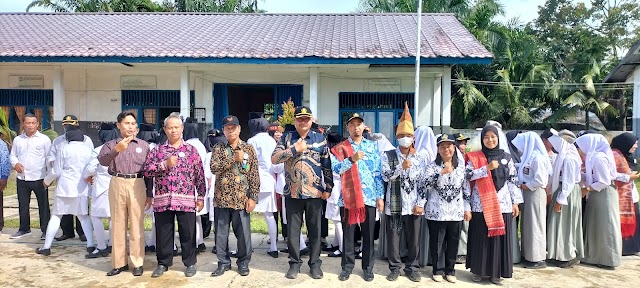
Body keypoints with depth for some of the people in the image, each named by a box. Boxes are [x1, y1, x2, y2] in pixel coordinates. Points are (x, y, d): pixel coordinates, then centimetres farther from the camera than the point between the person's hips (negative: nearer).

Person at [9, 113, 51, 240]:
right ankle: (24, 229, 28)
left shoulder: (44, 139, -2)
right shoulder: (17, 140, 10)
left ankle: (45, 230, 11)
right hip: (22, 178, 4)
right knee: (23, 205, 14)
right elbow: (12, 155, 17)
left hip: (39, 178, -4)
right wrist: (15, 163, -6)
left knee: (43, 205, 2)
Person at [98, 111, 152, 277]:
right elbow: (102, 161, -10)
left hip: (137, 185, -1)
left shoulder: (144, 145, 10)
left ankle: (137, 263, 8)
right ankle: (119, 262, 14)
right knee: (118, 224, 6)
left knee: (137, 225, 1)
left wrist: (149, 194, 7)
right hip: (117, 184, 1)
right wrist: (117, 150, -27)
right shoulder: (111, 144, 9)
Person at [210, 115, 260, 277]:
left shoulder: (248, 149, 3)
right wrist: (234, 159, -18)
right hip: (221, 198, 1)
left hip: (241, 199, -1)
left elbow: (254, 175, 0)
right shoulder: (218, 148, 6)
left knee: (243, 232, 6)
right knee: (221, 233, 8)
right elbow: (214, 168, -11)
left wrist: (253, 198, -6)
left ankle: (243, 262, 23)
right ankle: (223, 262, 23)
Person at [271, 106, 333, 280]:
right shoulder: (286, 138, 4)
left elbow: (327, 166, 5)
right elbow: (274, 159, -7)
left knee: (315, 230, 8)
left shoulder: (320, 139, 4)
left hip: (315, 193, 0)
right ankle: (294, 263, 21)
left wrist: (328, 188, 1)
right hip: (293, 193, 0)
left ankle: (315, 263, 20)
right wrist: (295, 149, -14)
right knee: (293, 230, 7)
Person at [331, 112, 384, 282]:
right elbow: (335, 168, -11)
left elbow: (378, 172, 7)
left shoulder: (373, 146, 8)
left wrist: (380, 196, 3)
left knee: (368, 234, 7)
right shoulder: (340, 147, 4)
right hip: (348, 196, -1)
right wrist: (352, 159, -23)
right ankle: (347, 266, 20)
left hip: (369, 197, 1)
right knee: (348, 233, 7)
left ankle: (368, 267, 20)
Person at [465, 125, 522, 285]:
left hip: (502, 205, 2)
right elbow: (468, 176, -12)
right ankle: (478, 271, 18)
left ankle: (496, 272, 16)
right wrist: (487, 168, -18)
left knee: (499, 239, 5)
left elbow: (513, 180, 9)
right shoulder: (474, 158, 1)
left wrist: (515, 202, 6)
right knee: (480, 239, 4)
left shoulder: (506, 157, 8)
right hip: (481, 205, -2)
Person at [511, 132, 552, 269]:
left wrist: (525, 186, -11)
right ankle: (528, 254, 22)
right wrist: (522, 185, 0)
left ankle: (538, 259, 8)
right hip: (528, 193, 9)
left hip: (535, 193, -9)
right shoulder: (528, 156, 11)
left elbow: (540, 180, -21)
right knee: (528, 225, 13)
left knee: (535, 225, -1)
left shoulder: (537, 157, -17)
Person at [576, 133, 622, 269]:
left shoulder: (598, 158, -18)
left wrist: (586, 189, -14)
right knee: (596, 226, 14)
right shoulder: (593, 157, 10)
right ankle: (597, 256, 23)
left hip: (604, 195, -9)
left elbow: (604, 182, -21)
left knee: (605, 227, -1)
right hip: (597, 196, 9)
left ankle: (608, 260, 9)